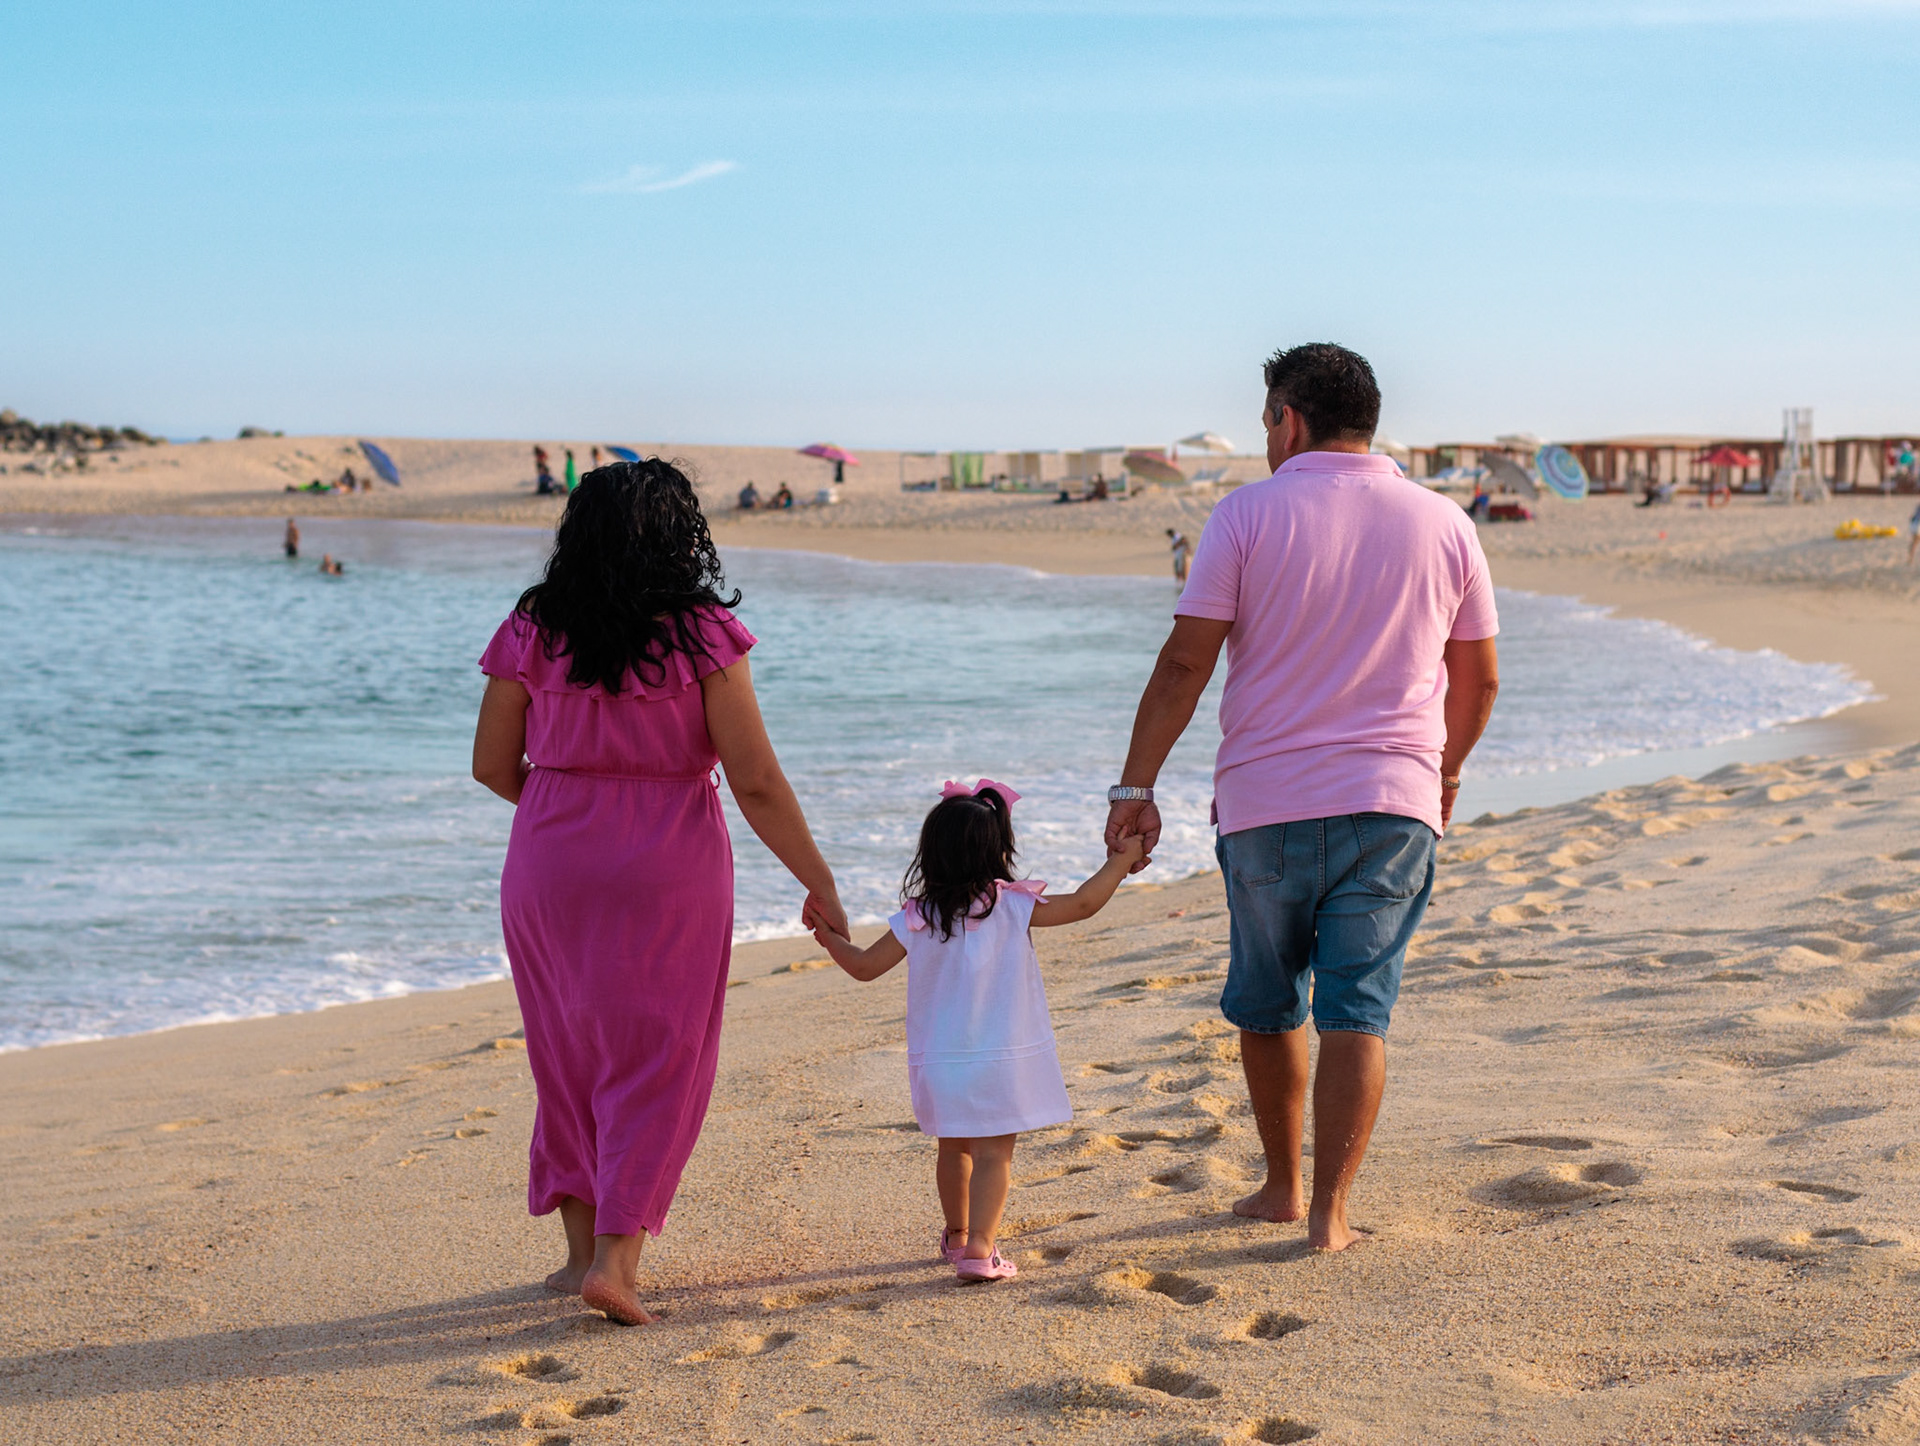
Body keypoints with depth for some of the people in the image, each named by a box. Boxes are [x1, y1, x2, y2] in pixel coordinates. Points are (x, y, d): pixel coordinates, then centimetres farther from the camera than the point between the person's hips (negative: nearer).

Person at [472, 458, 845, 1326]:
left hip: (550, 863, 3)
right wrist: (819, 883, -2)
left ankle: (581, 1248, 23)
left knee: (568, 1055, 17)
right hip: (669, 865, -3)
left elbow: (493, 763, 7)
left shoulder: (532, 631, 1)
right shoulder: (703, 633, -8)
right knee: (654, 1063, 6)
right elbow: (755, 782, -10)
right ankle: (615, 1257, -2)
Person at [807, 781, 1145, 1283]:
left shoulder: (917, 919, -2)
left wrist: (830, 937, 21)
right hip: (1003, 1060, -4)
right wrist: (1123, 859, 7)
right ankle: (979, 1249, -16)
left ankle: (957, 1235, 38)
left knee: (954, 1149, 20)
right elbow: (1082, 904, -6)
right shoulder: (1014, 907, -8)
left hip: (939, 1062, 4)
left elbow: (865, 965, 3)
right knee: (994, 1153, -3)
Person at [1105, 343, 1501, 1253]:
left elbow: (1185, 662, -8)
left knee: (1266, 1006, 16)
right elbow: (1479, 679, 12)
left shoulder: (1248, 514, -4)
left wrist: (1135, 785, -3)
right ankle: (1331, 1210, -2)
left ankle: (1282, 1186, 27)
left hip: (1266, 801, -1)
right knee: (1357, 1012, 3)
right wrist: (1444, 770, 28)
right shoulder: (1443, 523, 5)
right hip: (1393, 801, 1)